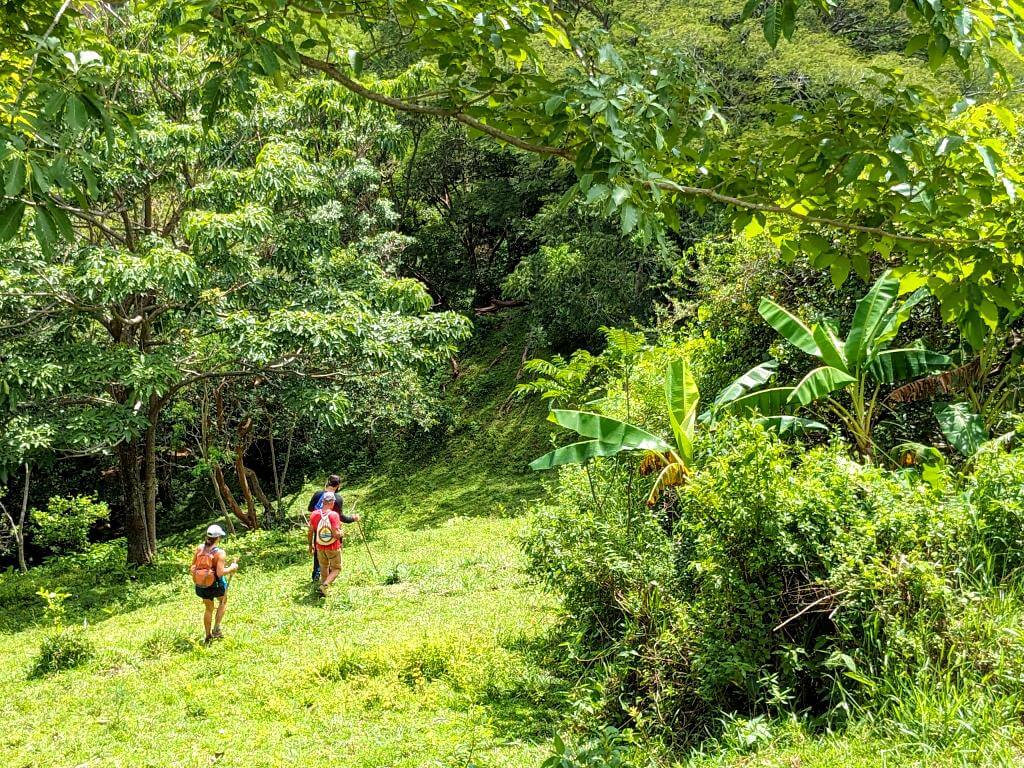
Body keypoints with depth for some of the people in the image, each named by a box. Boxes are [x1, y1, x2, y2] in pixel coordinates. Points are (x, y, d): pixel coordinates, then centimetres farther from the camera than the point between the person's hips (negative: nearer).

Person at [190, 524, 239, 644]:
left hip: (201, 585, 4)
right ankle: (216, 628, 21)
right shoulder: (220, 553, -23)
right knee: (223, 601, 29)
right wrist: (232, 568, -12)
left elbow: (193, 566, -2)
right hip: (216, 585, -4)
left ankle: (208, 636, 36)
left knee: (208, 608, 26)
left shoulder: (200, 548, -8)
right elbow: (220, 573, -27)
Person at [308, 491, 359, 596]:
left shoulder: (314, 514, -7)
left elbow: (310, 532, -1)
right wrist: (341, 532, -2)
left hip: (320, 547, 4)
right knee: (336, 568, 12)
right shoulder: (334, 515, -20)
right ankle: (325, 584, -9)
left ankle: (323, 585, 25)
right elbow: (336, 534, -24)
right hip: (333, 547, -4)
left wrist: (311, 545, 14)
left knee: (324, 568, 23)